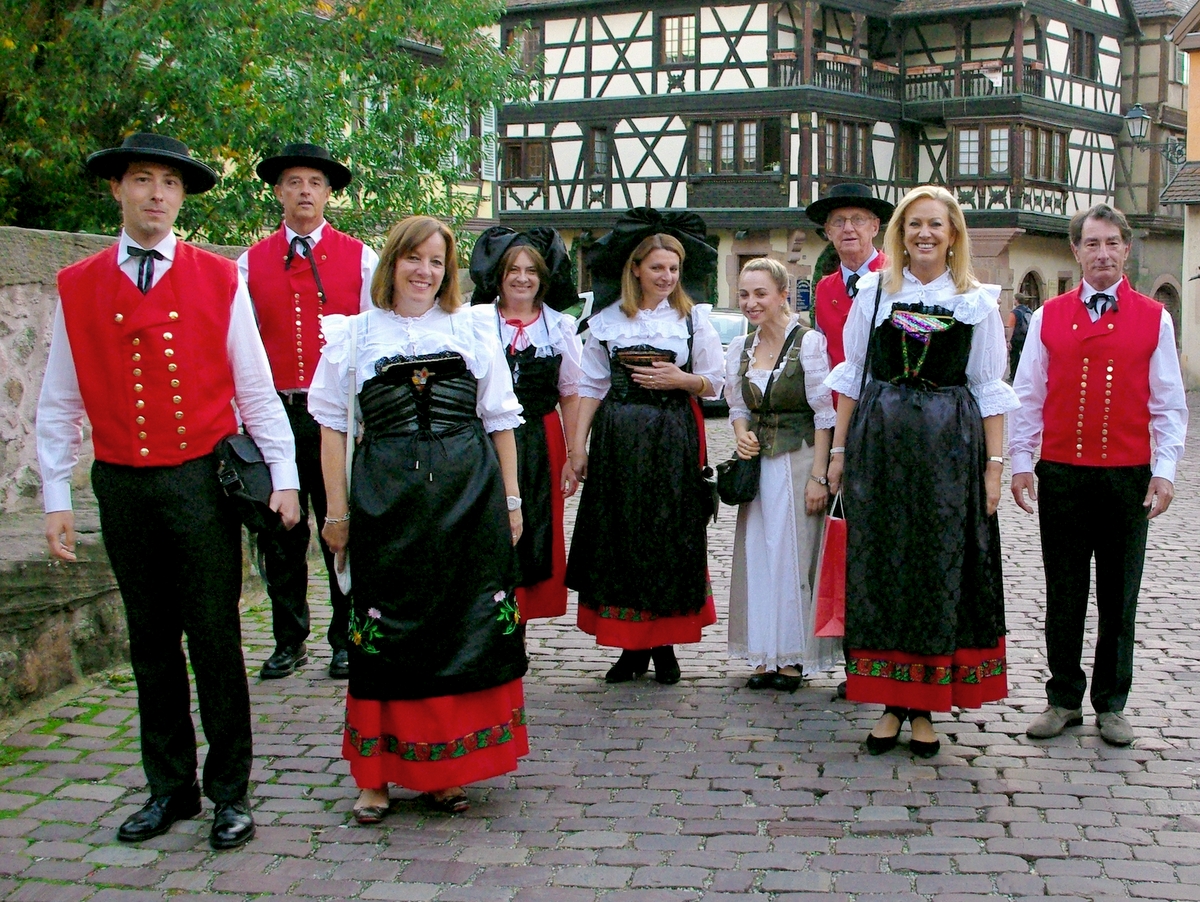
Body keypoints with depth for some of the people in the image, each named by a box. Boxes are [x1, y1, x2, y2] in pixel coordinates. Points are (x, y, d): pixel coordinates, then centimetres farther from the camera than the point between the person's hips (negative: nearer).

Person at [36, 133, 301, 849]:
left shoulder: (219, 280, 1)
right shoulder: (78, 288, 5)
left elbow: (255, 387, 2)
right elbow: (59, 404, 7)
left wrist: (283, 476, -4)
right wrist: (57, 498, 3)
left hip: (202, 479, -2)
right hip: (123, 487, 2)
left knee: (215, 640, 2)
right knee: (152, 642, 12)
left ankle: (230, 791, 14)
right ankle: (170, 787, 24)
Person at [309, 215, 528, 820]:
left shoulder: (472, 331, 11)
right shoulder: (355, 334, 7)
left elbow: (500, 421, 12)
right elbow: (332, 424, 7)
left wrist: (510, 501, 8)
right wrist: (336, 509, 2)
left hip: (470, 496, 1)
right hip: (386, 494, -1)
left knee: (464, 628, 3)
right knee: (384, 634, 1)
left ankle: (445, 769, 17)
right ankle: (377, 774, 12)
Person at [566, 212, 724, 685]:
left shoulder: (694, 318, 8)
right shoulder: (607, 320, 8)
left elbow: (714, 383, 9)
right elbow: (591, 387, 7)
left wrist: (680, 380, -11)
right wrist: (579, 444, 1)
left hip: (673, 439, 0)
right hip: (617, 440, 1)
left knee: (670, 538, 0)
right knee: (619, 537, 0)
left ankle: (663, 644, 10)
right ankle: (631, 646, 10)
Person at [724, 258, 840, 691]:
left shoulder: (809, 342, -10)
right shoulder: (739, 348, 8)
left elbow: (825, 415, -10)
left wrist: (818, 476, -14)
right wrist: (742, 435, -4)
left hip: (798, 461, -5)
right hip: (757, 463, 6)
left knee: (793, 554, -1)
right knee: (756, 555, 6)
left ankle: (793, 658, 10)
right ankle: (764, 655, 16)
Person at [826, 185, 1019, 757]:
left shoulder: (978, 302, 5)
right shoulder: (874, 293, 7)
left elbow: (990, 390, 4)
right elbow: (852, 376, 11)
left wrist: (994, 463, -2)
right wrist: (839, 450, 7)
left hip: (950, 448, -1)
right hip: (880, 441, 1)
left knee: (940, 566, 1)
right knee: (881, 566, 3)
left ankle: (925, 708, 11)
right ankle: (892, 703, 13)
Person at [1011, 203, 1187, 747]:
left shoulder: (1153, 319, 4)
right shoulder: (1049, 317, 5)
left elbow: (1169, 404, 4)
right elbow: (1027, 396, 7)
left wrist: (1164, 471, -4)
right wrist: (1020, 463, 1)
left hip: (1128, 476, 0)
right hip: (1061, 474, 0)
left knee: (1119, 595, 8)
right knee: (1064, 594, 7)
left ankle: (1112, 705, 20)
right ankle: (1064, 698, 19)